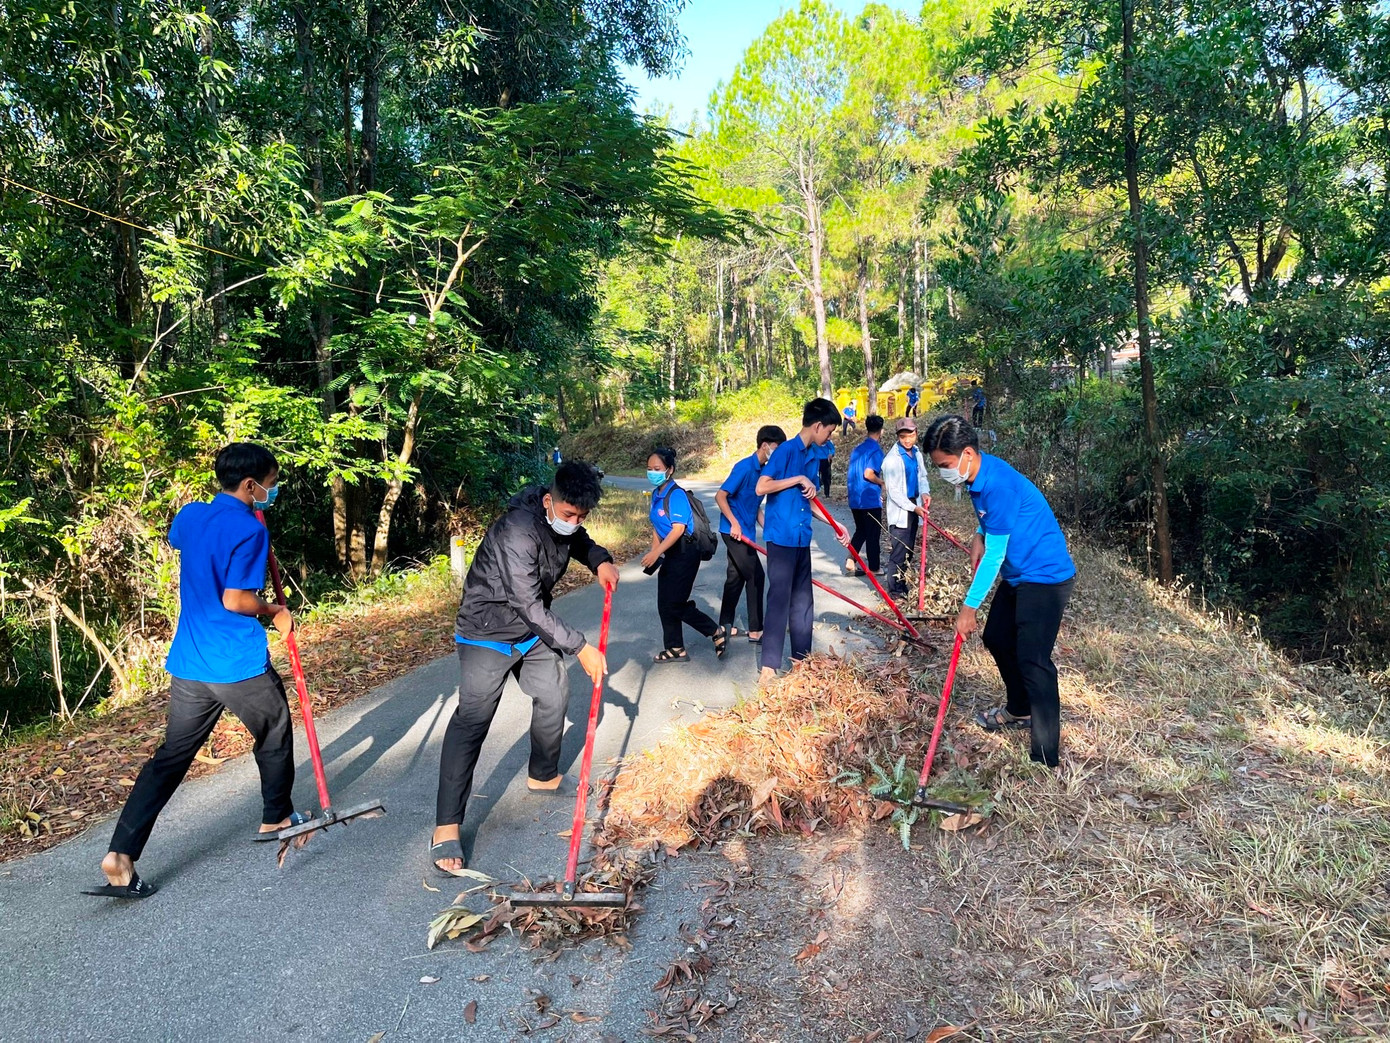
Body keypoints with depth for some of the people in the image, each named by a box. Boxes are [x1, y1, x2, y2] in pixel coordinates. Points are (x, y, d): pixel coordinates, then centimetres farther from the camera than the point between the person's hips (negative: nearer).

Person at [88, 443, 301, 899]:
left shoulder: (190, 515, 7)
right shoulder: (249, 529, -17)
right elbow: (236, 599, -23)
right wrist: (274, 611, -4)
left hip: (189, 663, 7)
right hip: (241, 664, -6)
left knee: (172, 755, 10)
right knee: (275, 737, 17)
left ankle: (120, 855, 3)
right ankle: (276, 818, 32)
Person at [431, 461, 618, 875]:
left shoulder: (564, 520, -7)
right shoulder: (519, 529, -32)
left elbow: (578, 541, 19)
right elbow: (529, 606, -31)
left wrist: (600, 560, -5)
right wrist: (580, 647, -28)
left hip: (534, 628, 9)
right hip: (488, 632, -8)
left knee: (554, 695, 17)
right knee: (472, 719, -14)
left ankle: (543, 777, 40)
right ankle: (446, 829, -11)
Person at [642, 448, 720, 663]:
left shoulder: (676, 494, -19)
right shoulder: (656, 494, 7)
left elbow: (678, 528, -25)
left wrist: (656, 553, -29)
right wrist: (655, 551, -1)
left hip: (685, 555, -9)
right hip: (671, 555, 9)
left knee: (675, 604, -5)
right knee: (665, 604, 10)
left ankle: (715, 631, 12)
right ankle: (675, 649, 21)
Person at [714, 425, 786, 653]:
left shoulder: (764, 470, 8)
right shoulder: (744, 467, -18)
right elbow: (720, 496, -18)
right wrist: (734, 523, -21)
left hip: (746, 532, 9)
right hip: (734, 530, -9)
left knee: (736, 578, 14)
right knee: (755, 576, -6)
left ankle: (725, 626, 24)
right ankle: (755, 631, 4)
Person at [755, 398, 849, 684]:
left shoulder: (814, 456, 12)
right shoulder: (786, 450, -12)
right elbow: (761, 487, -18)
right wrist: (799, 479, -17)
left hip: (802, 539, 8)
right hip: (782, 538, -8)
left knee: (803, 599, 14)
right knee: (779, 599, -6)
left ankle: (801, 657, 26)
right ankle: (769, 666, 0)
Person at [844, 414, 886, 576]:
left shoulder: (858, 448, 10)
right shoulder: (876, 450, -13)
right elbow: (868, 474, -23)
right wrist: (882, 482, -6)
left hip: (855, 499, 7)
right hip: (870, 500, -7)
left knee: (860, 531, 19)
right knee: (873, 535, 5)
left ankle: (850, 561, 9)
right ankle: (873, 569, 12)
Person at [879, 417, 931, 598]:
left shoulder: (917, 454, 6)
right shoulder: (892, 458, -16)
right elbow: (893, 491, -18)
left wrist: (924, 492, -7)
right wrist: (914, 508, -22)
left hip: (913, 507, 7)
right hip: (899, 511, -7)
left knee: (909, 551, 15)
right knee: (898, 553, -6)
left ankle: (904, 587, 26)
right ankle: (895, 592, 1)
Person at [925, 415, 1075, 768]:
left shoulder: (999, 485, -28)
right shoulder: (978, 474, 1)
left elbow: (994, 556, -24)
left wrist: (969, 607, -19)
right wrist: (980, 535, 4)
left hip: (1045, 576, -10)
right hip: (1018, 575, 10)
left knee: (1033, 661, -12)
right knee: (996, 637, 20)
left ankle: (1045, 760, -6)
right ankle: (1019, 709, 41)